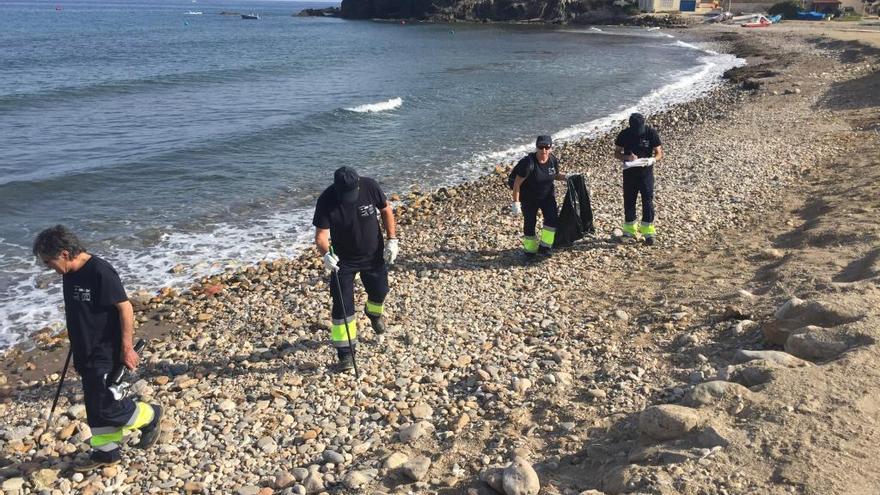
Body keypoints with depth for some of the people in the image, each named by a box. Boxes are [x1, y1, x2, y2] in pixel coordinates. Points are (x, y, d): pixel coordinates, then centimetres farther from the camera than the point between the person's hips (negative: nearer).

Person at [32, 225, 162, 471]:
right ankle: (106, 452, 29)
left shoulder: (100, 272, -22)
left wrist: (127, 348, -18)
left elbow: (125, 308, -20)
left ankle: (149, 417, 20)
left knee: (107, 406, -4)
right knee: (95, 407, 15)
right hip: (87, 354, 8)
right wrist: (77, 353, 21)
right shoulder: (70, 275, 5)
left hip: (107, 355, -8)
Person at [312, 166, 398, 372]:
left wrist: (392, 240, -8)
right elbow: (321, 234, -25)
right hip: (343, 260, -2)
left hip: (374, 254, 2)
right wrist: (326, 254, -45)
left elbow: (386, 210, -3)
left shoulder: (369, 187, -20)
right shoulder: (326, 201, -25)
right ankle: (346, 353, 3)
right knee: (342, 305, -7)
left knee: (379, 292, 20)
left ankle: (374, 313, 57)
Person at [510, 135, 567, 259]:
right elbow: (517, 183, -22)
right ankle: (530, 249, 23)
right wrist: (516, 203, -22)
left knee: (552, 219, -11)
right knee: (529, 223, 2)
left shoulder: (553, 160, -9)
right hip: (529, 198, -4)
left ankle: (544, 246, 5)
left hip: (547, 196, 4)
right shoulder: (528, 163, -26)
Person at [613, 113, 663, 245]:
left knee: (648, 201, -5)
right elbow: (616, 153, 2)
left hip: (646, 172, -1)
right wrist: (627, 157, -19)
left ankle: (648, 231, 2)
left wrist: (652, 160, -26)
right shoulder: (624, 134, -5)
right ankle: (629, 229, 22)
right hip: (629, 172, 2)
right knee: (629, 201, 8)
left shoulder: (651, 133, -8)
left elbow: (659, 153, -4)